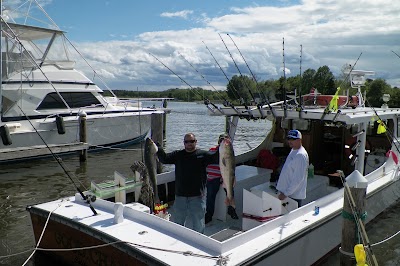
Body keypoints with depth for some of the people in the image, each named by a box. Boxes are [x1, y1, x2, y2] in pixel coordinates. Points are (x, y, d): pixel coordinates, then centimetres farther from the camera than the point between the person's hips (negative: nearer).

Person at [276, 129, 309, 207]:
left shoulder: (300, 155, -21)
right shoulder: (293, 150, 10)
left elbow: (298, 179, -25)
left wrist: (286, 193, -23)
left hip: (294, 195, -9)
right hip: (288, 192, 9)